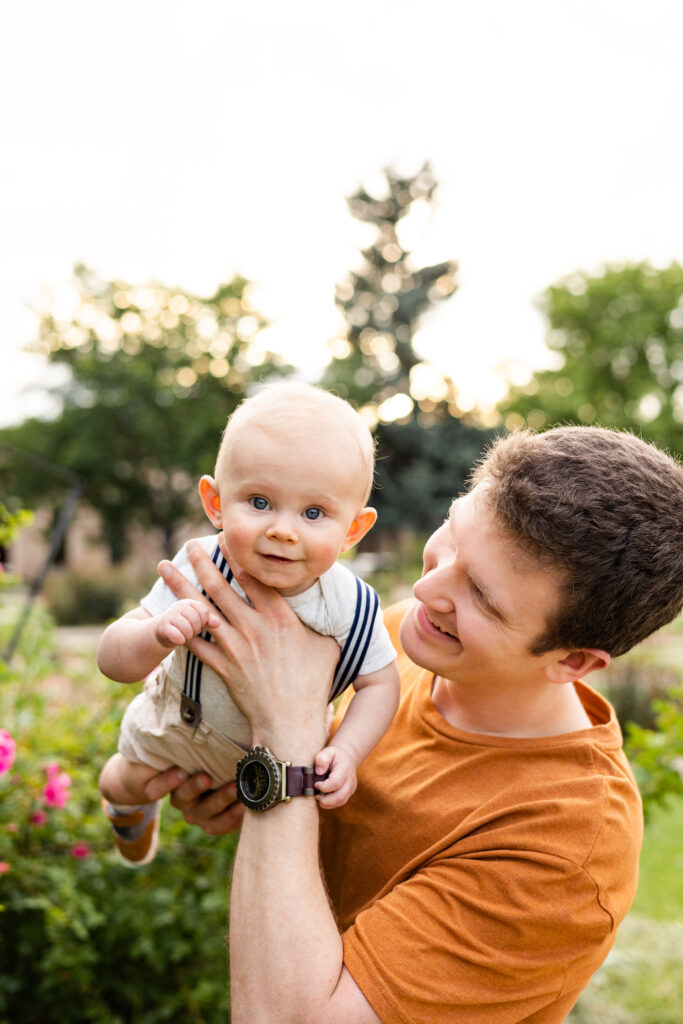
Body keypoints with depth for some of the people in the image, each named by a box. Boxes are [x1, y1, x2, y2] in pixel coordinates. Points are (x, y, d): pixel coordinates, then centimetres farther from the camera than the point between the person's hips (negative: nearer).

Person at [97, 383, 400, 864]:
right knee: (126, 783, 24)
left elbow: (380, 683, -18)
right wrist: (157, 635, -56)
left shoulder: (350, 605, -35)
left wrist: (347, 751, -34)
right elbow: (112, 659, -35)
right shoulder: (196, 572, -36)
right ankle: (133, 807, 62)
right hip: (182, 724, 0)